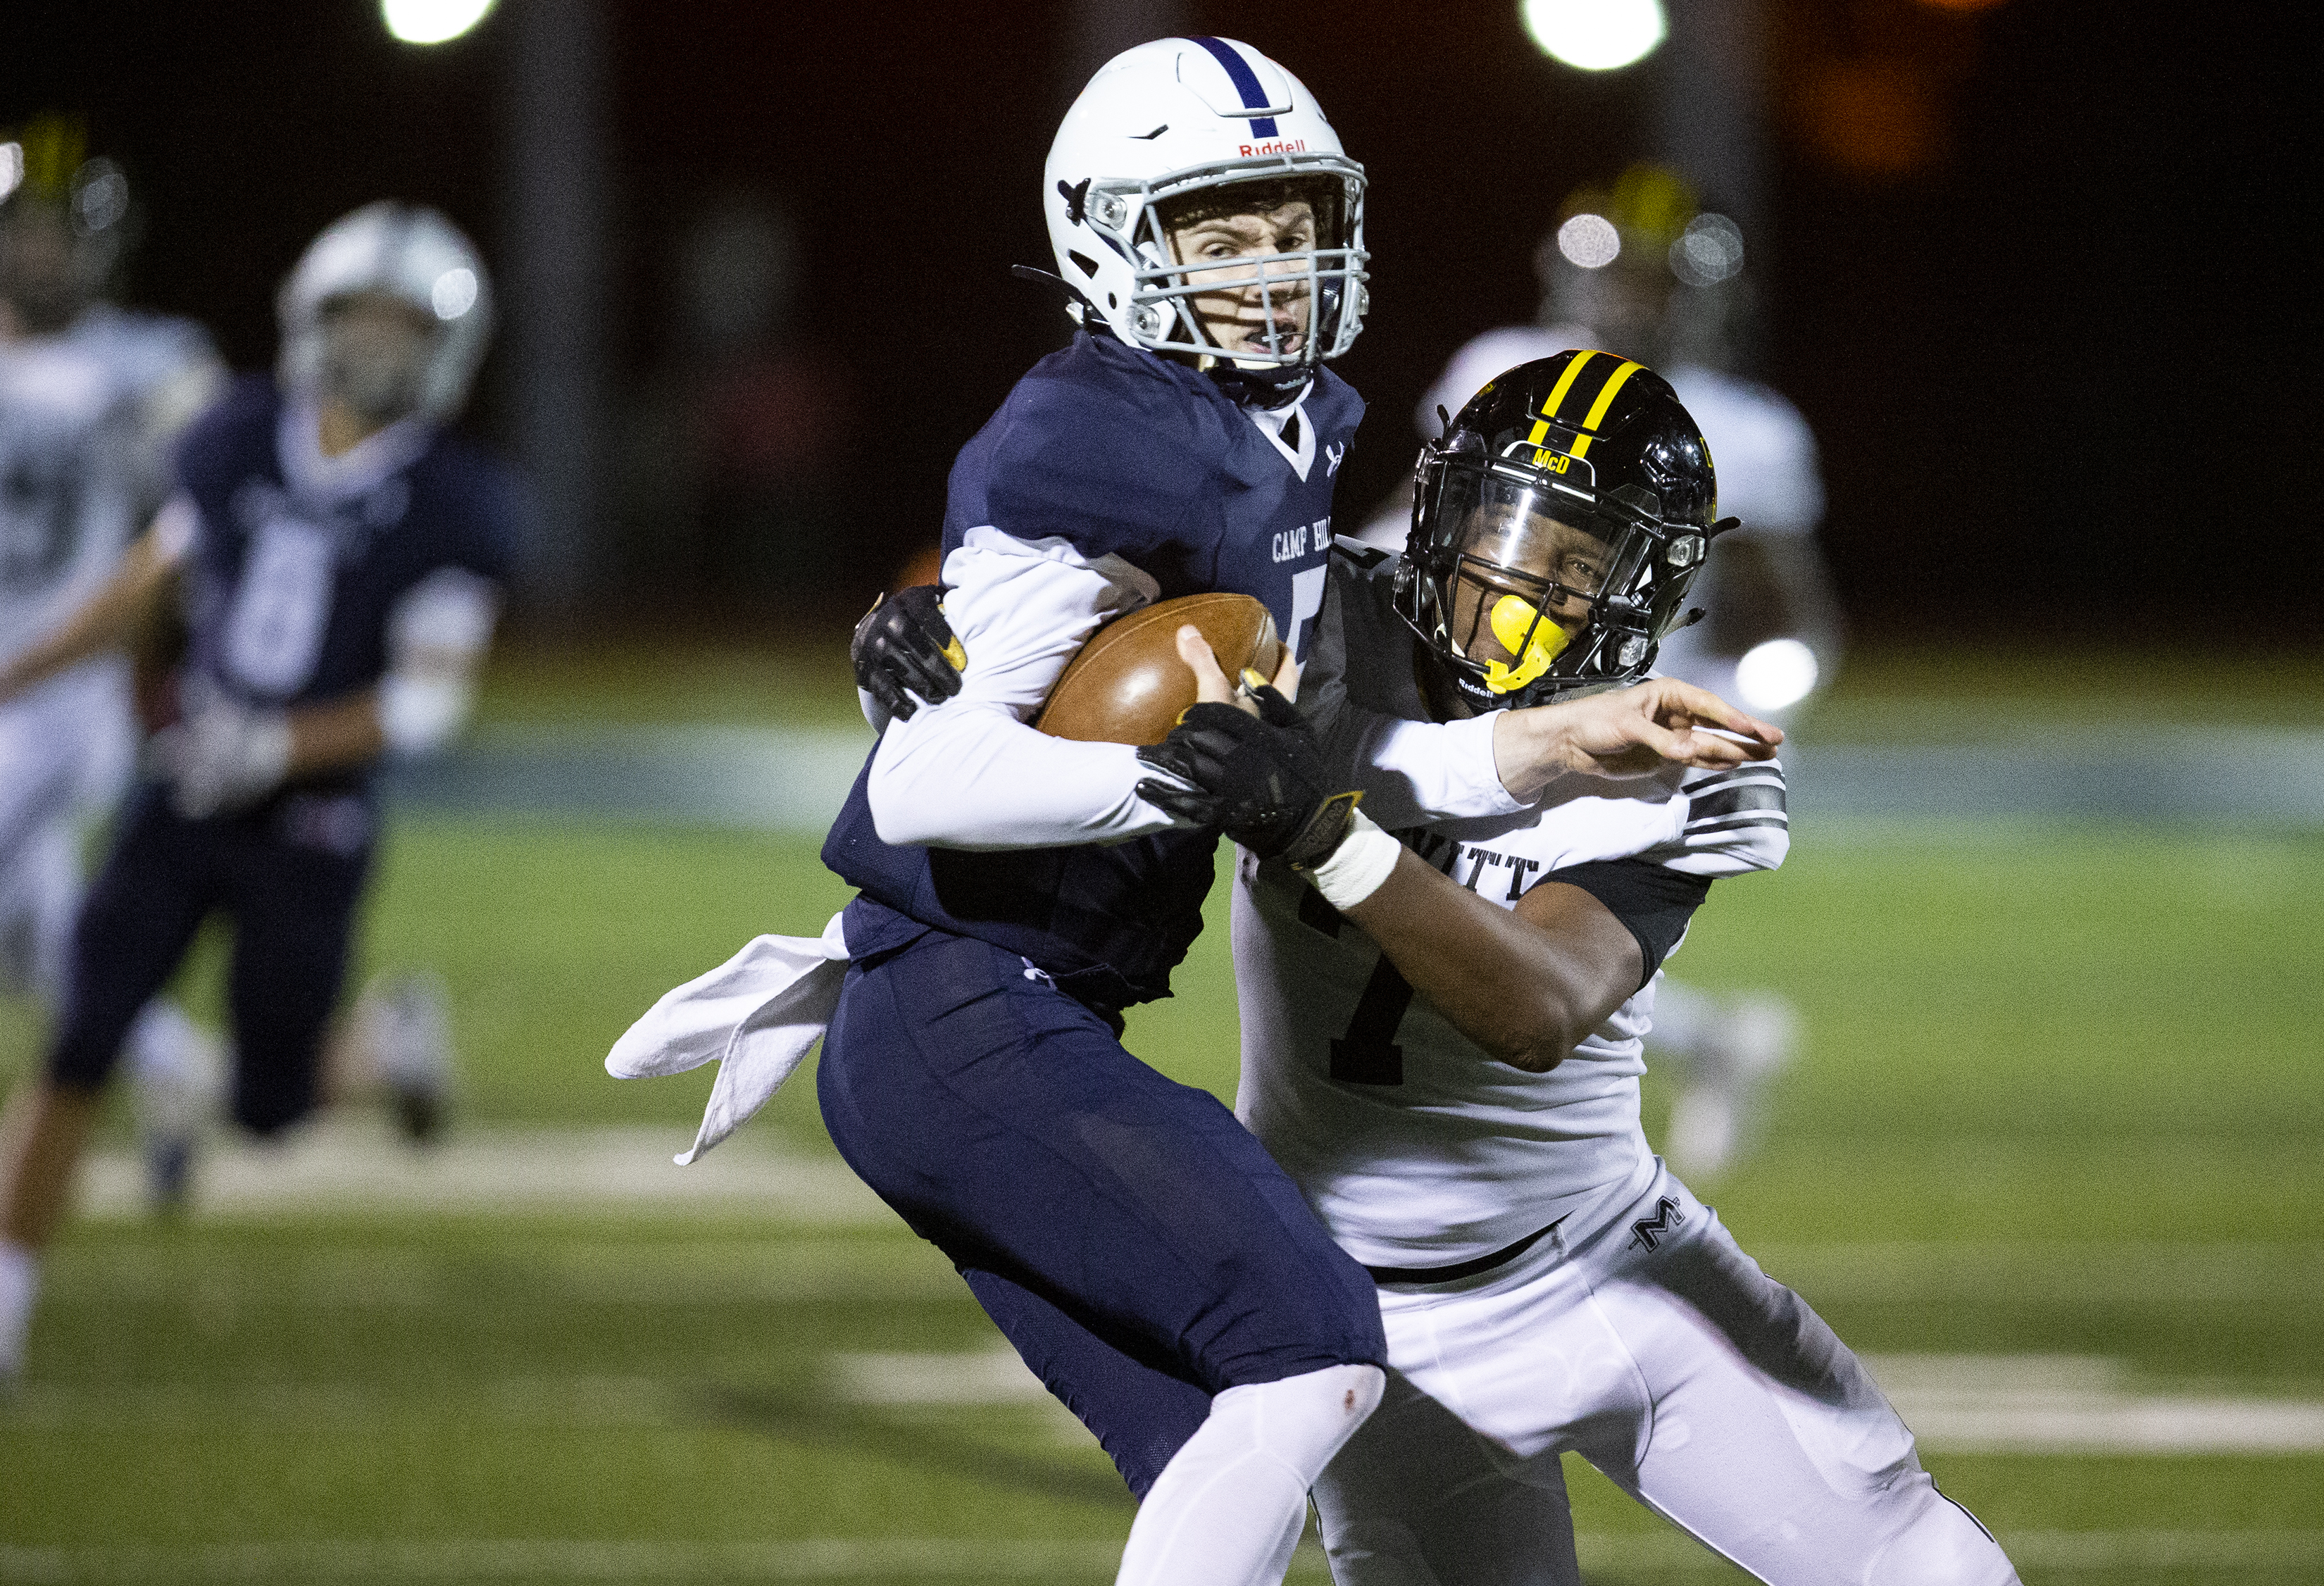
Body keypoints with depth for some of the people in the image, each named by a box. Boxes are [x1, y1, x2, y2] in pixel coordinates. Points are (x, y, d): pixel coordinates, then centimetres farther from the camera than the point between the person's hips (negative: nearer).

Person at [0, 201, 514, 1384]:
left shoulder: (451, 507, -11)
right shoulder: (238, 443, 0)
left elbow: (429, 700, -16)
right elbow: (149, 580, 14)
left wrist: (280, 748, -28)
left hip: (308, 829, -2)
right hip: (181, 800, 2)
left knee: (270, 1108, 7)